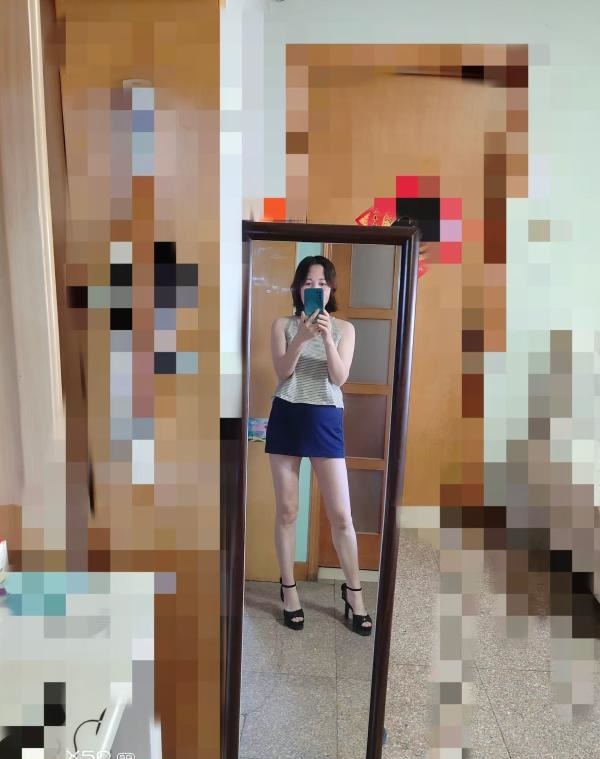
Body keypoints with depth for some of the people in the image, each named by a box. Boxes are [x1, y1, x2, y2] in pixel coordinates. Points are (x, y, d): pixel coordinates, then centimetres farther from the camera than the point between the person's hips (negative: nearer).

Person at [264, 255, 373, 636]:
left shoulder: (345, 328, 4)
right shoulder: (283, 324, 4)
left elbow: (340, 378, -7)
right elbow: (282, 372, -7)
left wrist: (326, 337, -20)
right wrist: (301, 337, -22)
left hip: (326, 420, 0)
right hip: (287, 417, 1)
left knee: (341, 514, 2)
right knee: (287, 510, 8)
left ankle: (354, 591, 23)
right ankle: (289, 589, 26)